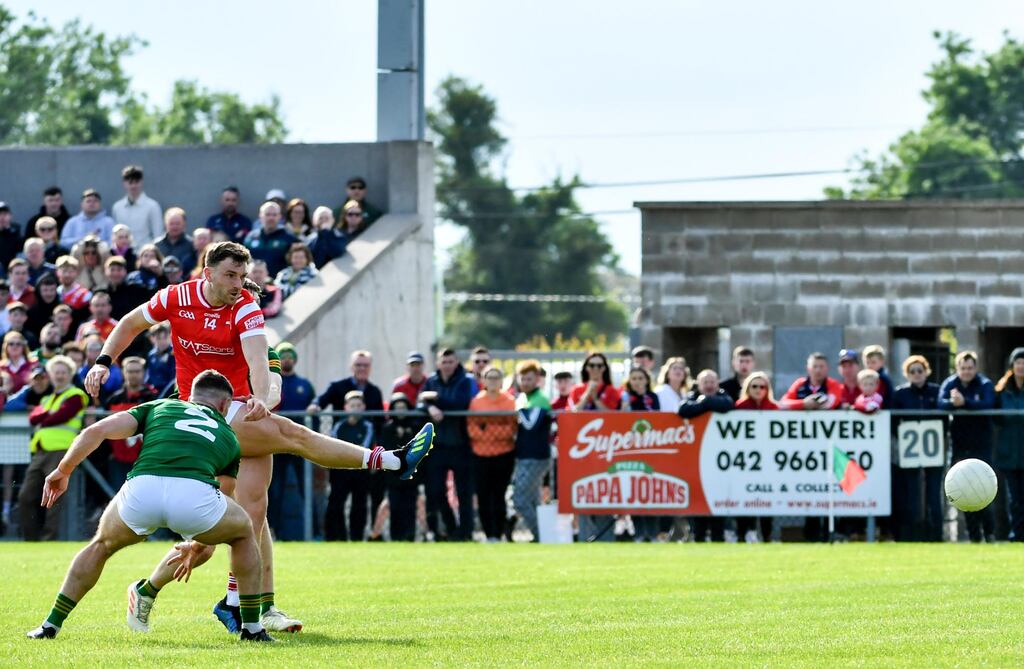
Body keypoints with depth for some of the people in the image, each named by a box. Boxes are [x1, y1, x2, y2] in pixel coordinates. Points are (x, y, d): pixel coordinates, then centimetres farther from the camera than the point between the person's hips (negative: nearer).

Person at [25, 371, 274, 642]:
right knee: (244, 533, 33)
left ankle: (51, 625, 31)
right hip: (194, 494, -1)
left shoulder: (159, 407, 33)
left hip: (141, 490, 1)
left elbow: (95, 431, 19)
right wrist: (192, 548, 64)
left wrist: (63, 471, 32)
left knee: (102, 545, 34)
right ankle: (252, 628, 29)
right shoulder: (229, 437, 36)